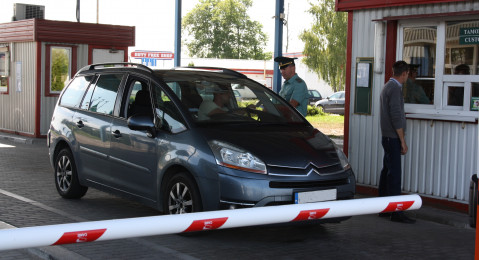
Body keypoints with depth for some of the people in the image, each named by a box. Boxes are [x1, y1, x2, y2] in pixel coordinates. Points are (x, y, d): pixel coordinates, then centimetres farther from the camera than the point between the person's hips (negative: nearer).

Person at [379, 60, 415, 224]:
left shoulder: (387, 86, 16)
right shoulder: (395, 88, -15)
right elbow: (396, 117, -20)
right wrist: (403, 141, -16)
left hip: (387, 137, 10)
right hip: (393, 137, -10)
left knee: (387, 171, 13)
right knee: (394, 174, -10)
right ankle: (396, 212, -9)